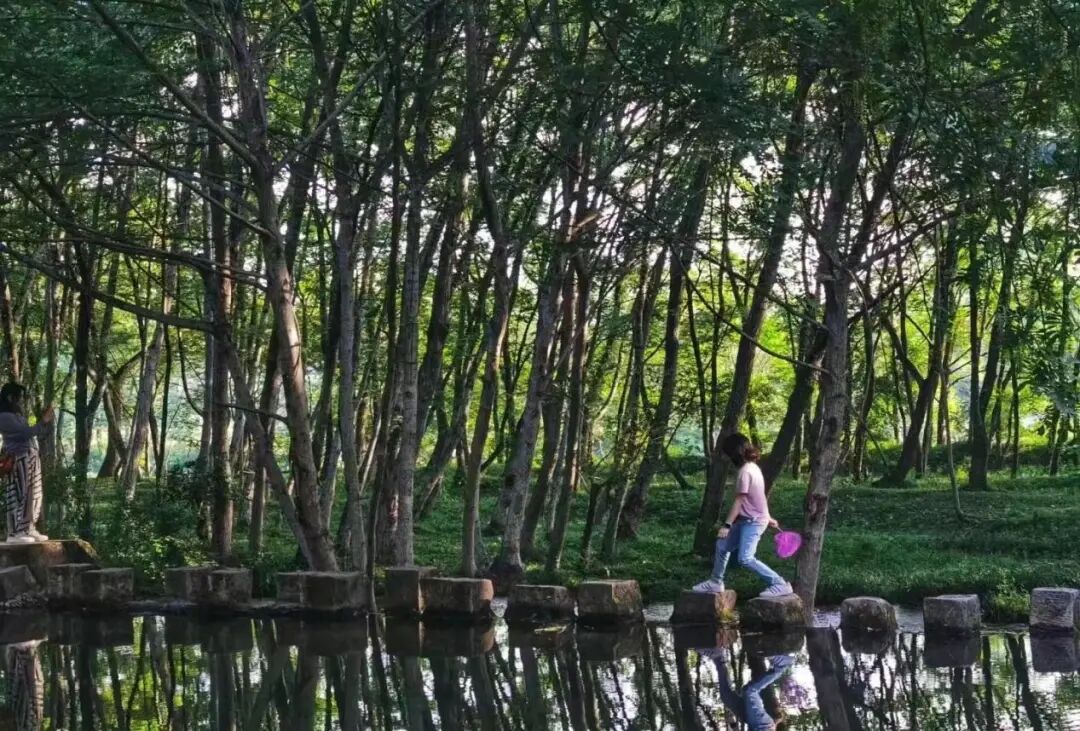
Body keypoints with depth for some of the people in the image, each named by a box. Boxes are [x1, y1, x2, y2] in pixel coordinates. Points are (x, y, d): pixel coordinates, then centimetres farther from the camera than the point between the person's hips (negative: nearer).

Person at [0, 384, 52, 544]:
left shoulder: (19, 416, 18)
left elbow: (39, 433, 25)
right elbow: (26, 433, -17)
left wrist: (48, 421, 12)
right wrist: (43, 422, -9)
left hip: (30, 460, 9)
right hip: (18, 461, -9)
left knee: (31, 496, 8)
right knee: (19, 495, -11)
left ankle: (28, 530, 12)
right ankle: (14, 533, -10)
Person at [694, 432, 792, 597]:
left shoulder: (745, 472, -20)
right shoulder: (753, 467, 9)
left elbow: (738, 501, -19)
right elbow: (760, 496, 16)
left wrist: (727, 525, -17)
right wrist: (768, 518, 22)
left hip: (753, 521, -10)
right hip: (748, 520, 10)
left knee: (745, 559, -17)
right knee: (723, 544, 16)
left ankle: (779, 585, -13)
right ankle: (715, 583, 28)